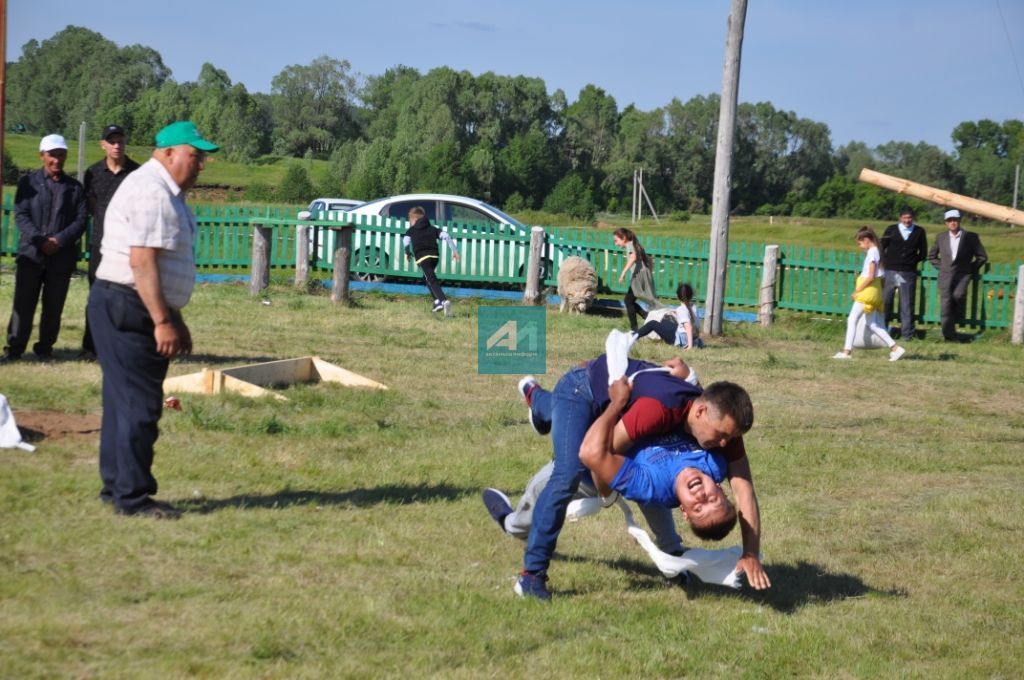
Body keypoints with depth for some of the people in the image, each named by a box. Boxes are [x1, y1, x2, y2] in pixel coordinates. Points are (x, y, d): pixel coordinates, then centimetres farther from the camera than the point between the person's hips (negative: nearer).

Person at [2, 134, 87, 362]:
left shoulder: (74, 187, 10)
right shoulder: (28, 182, 7)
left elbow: (80, 221, 2)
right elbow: (21, 215, -1)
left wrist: (59, 240, -13)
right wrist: (40, 241, -14)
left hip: (62, 255, 1)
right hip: (31, 253, -1)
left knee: (53, 307, 5)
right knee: (23, 304, -3)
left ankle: (45, 347, 15)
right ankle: (14, 347, 3)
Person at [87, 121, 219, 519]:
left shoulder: (167, 193, 18)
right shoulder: (151, 191, -16)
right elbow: (141, 261, -23)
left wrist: (175, 319, 23)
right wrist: (162, 321, -24)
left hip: (133, 309, 11)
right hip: (126, 307, -11)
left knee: (126, 399, 16)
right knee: (139, 403, -8)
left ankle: (116, 487, 24)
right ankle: (131, 497, -4)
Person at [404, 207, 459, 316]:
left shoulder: (411, 230, 17)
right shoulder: (432, 228, 24)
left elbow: (406, 241, -3)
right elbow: (445, 236, 10)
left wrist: (408, 252, 16)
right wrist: (454, 250, 9)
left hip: (422, 257, -5)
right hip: (434, 255, 5)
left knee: (432, 280, -15)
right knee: (427, 278, 28)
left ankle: (443, 301, -37)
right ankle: (437, 301, 19)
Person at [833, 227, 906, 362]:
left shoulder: (872, 252, -14)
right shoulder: (876, 251, 13)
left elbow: (870, 276, -20)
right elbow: (881, 275, 15)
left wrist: (857, 290, -14)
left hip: (868, 290, -10)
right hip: (872, 292, 10)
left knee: (852, 319, -6)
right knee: (871, 323, 12)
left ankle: (847, 351, -6)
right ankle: (894, 347, 9)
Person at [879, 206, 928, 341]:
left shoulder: (919, 232, 6)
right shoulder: (891, 230, 4)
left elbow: (923, 253, 12)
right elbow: (881, 248, 8)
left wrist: (912, 261, 5)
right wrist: (885, 262, 1)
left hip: (908, 274, 0)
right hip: (890, 272, 0)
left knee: (907, 305, 1)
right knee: (884, 301, 2)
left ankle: (907, 334, 6)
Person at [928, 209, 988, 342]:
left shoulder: (971, 237, 3)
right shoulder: (941, 237, 11)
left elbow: (982, 256, 8)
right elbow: (932, 256, 24)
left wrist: (971, 269, 1)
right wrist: (940, 267, 12)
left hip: (962, 275, -2)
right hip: (945, 275, 2)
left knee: (958, 295, -30)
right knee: (946, 303, -8)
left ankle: (958, 319, -5)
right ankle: (949, 335, -3)